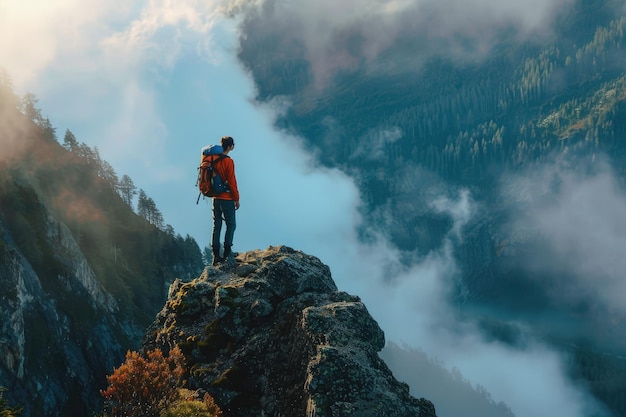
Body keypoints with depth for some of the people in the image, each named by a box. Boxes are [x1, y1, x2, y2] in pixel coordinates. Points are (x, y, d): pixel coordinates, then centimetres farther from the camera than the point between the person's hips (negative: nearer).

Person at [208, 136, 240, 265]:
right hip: (227, 198, -6)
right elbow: (232, 182, -14)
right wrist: (237, 199, -5)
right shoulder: (228, 161, -15)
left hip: (215, 198, 6)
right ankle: (226, 253, -3)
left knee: (216, 226, 9)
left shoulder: (213, 159, 5)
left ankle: (216, 255, 9)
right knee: (231, 225, 4)